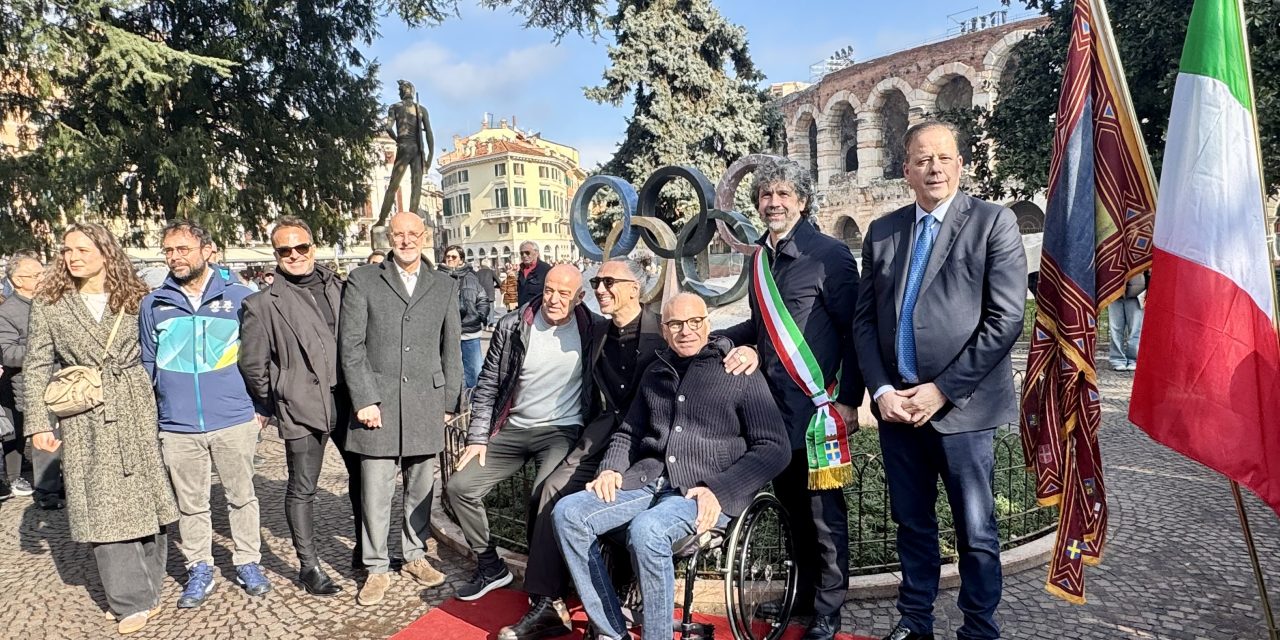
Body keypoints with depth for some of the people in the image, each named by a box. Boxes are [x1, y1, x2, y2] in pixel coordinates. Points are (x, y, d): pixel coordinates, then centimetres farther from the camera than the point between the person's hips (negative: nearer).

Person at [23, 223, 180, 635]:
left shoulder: (134, 298, 4)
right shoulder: (48, 303, 3)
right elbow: (37, 366, 3)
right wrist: (39, 422, -4)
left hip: (137, 412, 0)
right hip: (85, 420, 0)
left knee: (146, 500, 5)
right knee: (104, 508, 0)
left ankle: (148, 589, 20)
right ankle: (132, 601, 9)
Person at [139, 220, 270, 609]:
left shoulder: (240, 297, -1)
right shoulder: (153, 304, 4)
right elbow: (147, 366, 12)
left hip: (235, 421, -1)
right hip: (177, 427, 2)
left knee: (241, 497, 10)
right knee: (190, 505, 12)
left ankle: (248, 563, 25)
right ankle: (199, 570, 28)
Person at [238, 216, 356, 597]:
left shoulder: (338, 289, 6)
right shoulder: (263, 304, -5)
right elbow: (252, 363, 0)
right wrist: (270, 405, 6)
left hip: (347, 400, 5)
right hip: (302, 408, -4)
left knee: (362, 472, 15)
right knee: (302, 490, 7)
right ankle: (309, 568, 21)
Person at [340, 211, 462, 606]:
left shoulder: (445, 286, 10)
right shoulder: (362, 281, 2)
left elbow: (451, 349, 11)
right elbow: (351, 346, -2)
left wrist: (448, 402, 7)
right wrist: (364, 400, -8)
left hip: (426, 406, 2)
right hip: (378, 403, -2)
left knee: (421, 487, 11)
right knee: (375, 491, 1)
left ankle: (415, 554, 28)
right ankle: (377, 568, 16)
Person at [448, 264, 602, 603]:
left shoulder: (594, 330, -5)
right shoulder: (512, 326, 0)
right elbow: (488, 385, 6)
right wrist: (477, 437, 0)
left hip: (562, 431, -4)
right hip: (512, 430, 4)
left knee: (543, 498, -28)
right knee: (460, 487, -6)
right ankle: (490, 567, 14)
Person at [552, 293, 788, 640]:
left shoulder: (741, 374, 1)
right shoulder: (656, 373, 17)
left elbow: (774, 447, -4)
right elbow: (629, 433, 26)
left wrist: (720, 491, -16)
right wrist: (611, 468, 4)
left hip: (706, 491, -5)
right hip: (649, 480, 6)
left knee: (646, 530, -35)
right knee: (568, 513, -15)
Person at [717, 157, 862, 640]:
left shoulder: (829, 254, -8)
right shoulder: (760, 258, 12)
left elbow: (853, 330, -8)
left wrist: (849, 399, -12)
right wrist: (726, 341, 5)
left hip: (818, 405, -6)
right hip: (774, 406, 6)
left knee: (824, 514, 3)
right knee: (792, 506, 17)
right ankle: (804, 594, 33)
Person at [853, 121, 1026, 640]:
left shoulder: (994, 223, -3)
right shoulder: (881, 232, 10)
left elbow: (1005, 319, -10)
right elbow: (864, 319, 9)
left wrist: (941, 390, -13)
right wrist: (881, 390, -4)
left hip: (961, 406, -3)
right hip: (896, 404, 4)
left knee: (976, 531, 8)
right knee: (911, 523, 15)